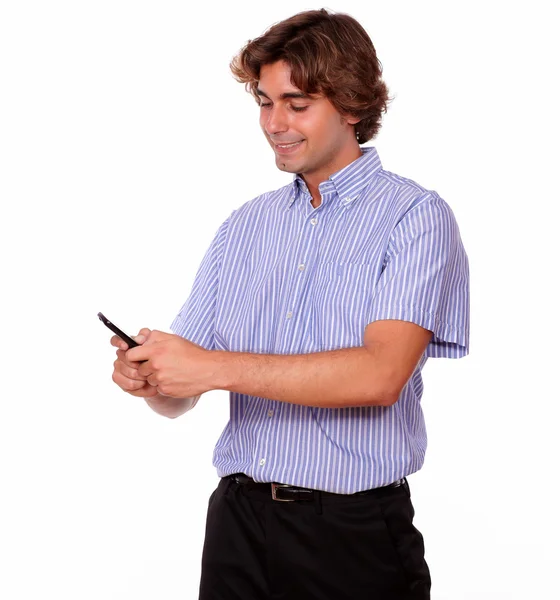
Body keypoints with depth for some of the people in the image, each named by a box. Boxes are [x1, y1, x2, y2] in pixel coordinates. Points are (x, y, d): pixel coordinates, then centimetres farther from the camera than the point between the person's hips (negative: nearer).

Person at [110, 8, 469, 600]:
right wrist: (150, 376, -13)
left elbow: (381, 374, -20)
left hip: (355, 535, -4)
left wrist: (216, 367, -22)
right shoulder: (242, 227, 11)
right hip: (238, 522, 4)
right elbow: (180, 396, 10)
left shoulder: (416, 218, -5)